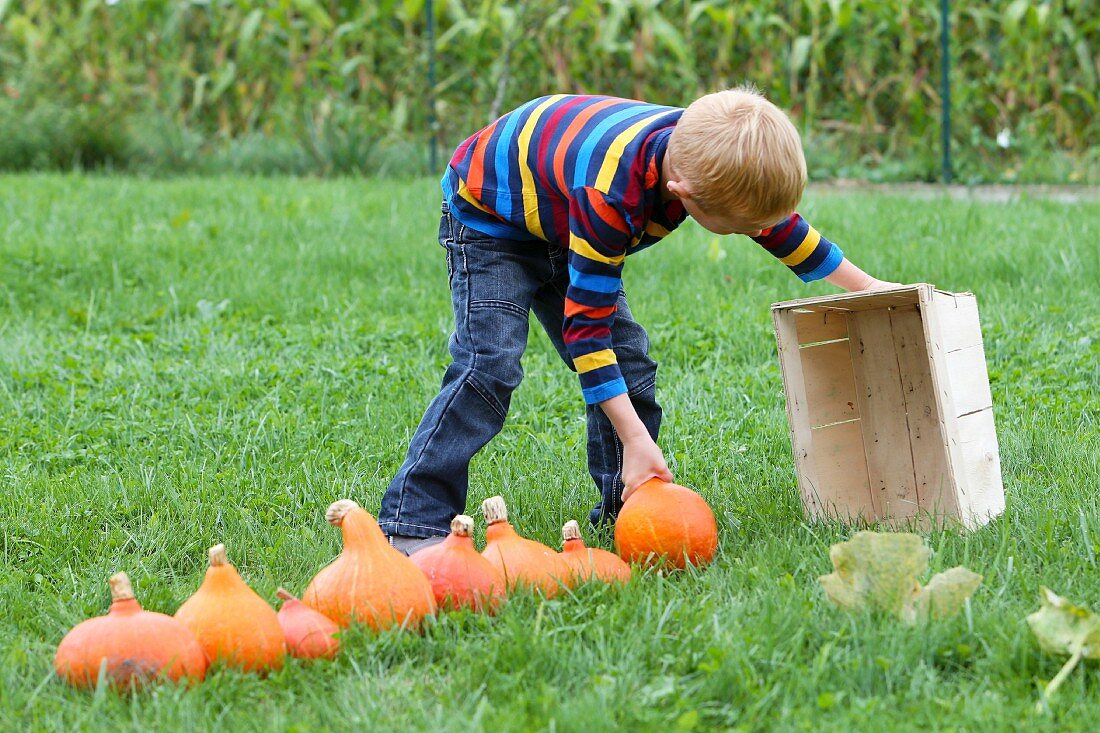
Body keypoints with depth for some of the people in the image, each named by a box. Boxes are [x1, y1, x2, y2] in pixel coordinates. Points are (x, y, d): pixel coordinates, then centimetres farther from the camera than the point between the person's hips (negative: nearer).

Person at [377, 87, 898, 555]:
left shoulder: (700, 151, -21)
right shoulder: (609, 196, -43)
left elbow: (777, 222, 2)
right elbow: (585, 324, -36)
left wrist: (865, 286, 11)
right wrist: (635, 438, -36)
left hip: (559, 222, 8)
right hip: (487, 218, -8)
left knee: (627, 362, -1)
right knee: (489, 363, -23)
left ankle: (627, 503, 11)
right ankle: (412, 523, -25)